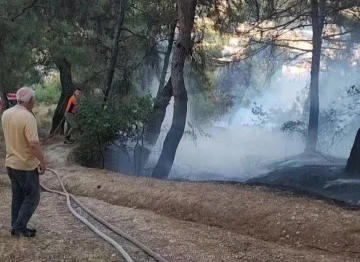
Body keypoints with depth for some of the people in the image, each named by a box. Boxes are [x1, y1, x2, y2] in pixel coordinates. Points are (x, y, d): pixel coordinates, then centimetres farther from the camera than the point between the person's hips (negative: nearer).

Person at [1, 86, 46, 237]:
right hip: (26, 165, -8)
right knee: (32, 197, 4)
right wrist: (42, 162, -16)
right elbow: (34, 144, -26)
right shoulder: (28, 117, -23)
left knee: (17, 197, 16)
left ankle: (16, 227, 22)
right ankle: (19, 227, 4)